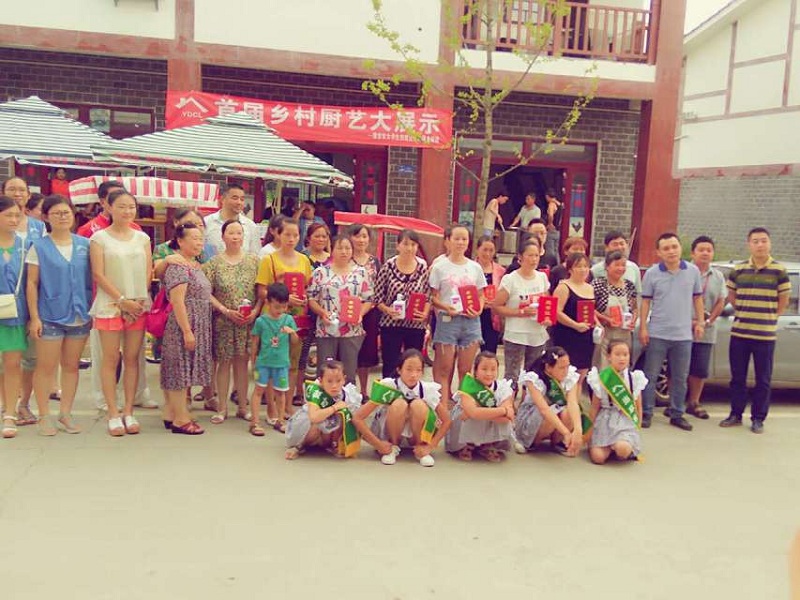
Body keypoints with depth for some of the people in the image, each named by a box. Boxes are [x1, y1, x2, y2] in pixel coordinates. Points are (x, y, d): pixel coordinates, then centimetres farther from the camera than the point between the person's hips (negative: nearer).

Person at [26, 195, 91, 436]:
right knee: (46, 367, 3)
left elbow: (93, 278, 10)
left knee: (71, 365, 11)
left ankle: (66, 413, 22)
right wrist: (34, 317, -8)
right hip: (50, 315, -3)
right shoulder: (39, 247, -2)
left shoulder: (85, 244, 5)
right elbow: (32, 283, -3)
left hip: (80, 315, 3)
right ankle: (44, 415, 14)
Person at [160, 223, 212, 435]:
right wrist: (187, 331, -22)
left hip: (197, 327, 9)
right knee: (181, 370, -3)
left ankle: (171, 414, 21)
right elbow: (177, 301, -20)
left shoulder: (195, 265, 15)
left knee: (183, 371, 13)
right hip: (183, 326, -9)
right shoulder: (178, 266, -14)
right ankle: (180, 420, 3)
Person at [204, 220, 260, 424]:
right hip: (223, 322, -1)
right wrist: (226, 311, -13)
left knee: (243, 361, 8)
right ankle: (222, 408, 14)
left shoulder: (254, 261, 4)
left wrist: (255, 311, -10)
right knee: (224, 362, 5)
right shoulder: (214, 263, 0)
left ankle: (243, 406, 17)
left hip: (248, 322, 1)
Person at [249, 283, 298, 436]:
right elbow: (254, 343, 2)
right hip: (264, 361, -2)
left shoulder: (288, 319, -1)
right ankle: (255, 422, 6)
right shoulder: (261, 321, -7)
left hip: (282, 362, 2)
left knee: (280, 392, 12)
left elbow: (295, 340, 4)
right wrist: (253, 361, 8)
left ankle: (280, 421, 25)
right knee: (259, 389, 0)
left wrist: (292, 331, -17)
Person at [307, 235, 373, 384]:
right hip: (326, 330, -1)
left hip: (352, 331, 1)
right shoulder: (320, 272, 2)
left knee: (349, 374, 7)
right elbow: (311, 298, 2)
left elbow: (368, 299, 8)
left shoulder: (360, 273, 7)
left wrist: (360, 313, -9)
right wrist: (322, 312, -13)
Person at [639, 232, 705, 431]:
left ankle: (677, 414, 22)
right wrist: (643, 328, -4)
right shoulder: (652, 273, -3)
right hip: (657, 333, -2)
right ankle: (646, 413, 13)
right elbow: (646, 302, 0)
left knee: (680, 378, 11)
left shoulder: (693, 271, 2)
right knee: (651, 375, 3)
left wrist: (700, 321, 6)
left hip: (683, 334, 2)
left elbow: (697, 298, 11)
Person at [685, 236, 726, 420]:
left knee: (700, 370, 8)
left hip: (706, 332, 4)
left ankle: (693, 403, 23)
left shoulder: (718, 276, 9)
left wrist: (709, 320, -5)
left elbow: (720, 302, 9)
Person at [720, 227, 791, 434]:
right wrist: (743, 313, 11)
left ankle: (758, 418, 16)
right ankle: (736, 414, 22)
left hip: (765, 334, -2)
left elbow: (783, 300, 3)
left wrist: (769, 318, 4)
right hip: (739, 332, 2)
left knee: (763, 380, 5)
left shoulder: (779, 270, -3)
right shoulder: (738, 270, 4)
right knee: (737, 377, 10)